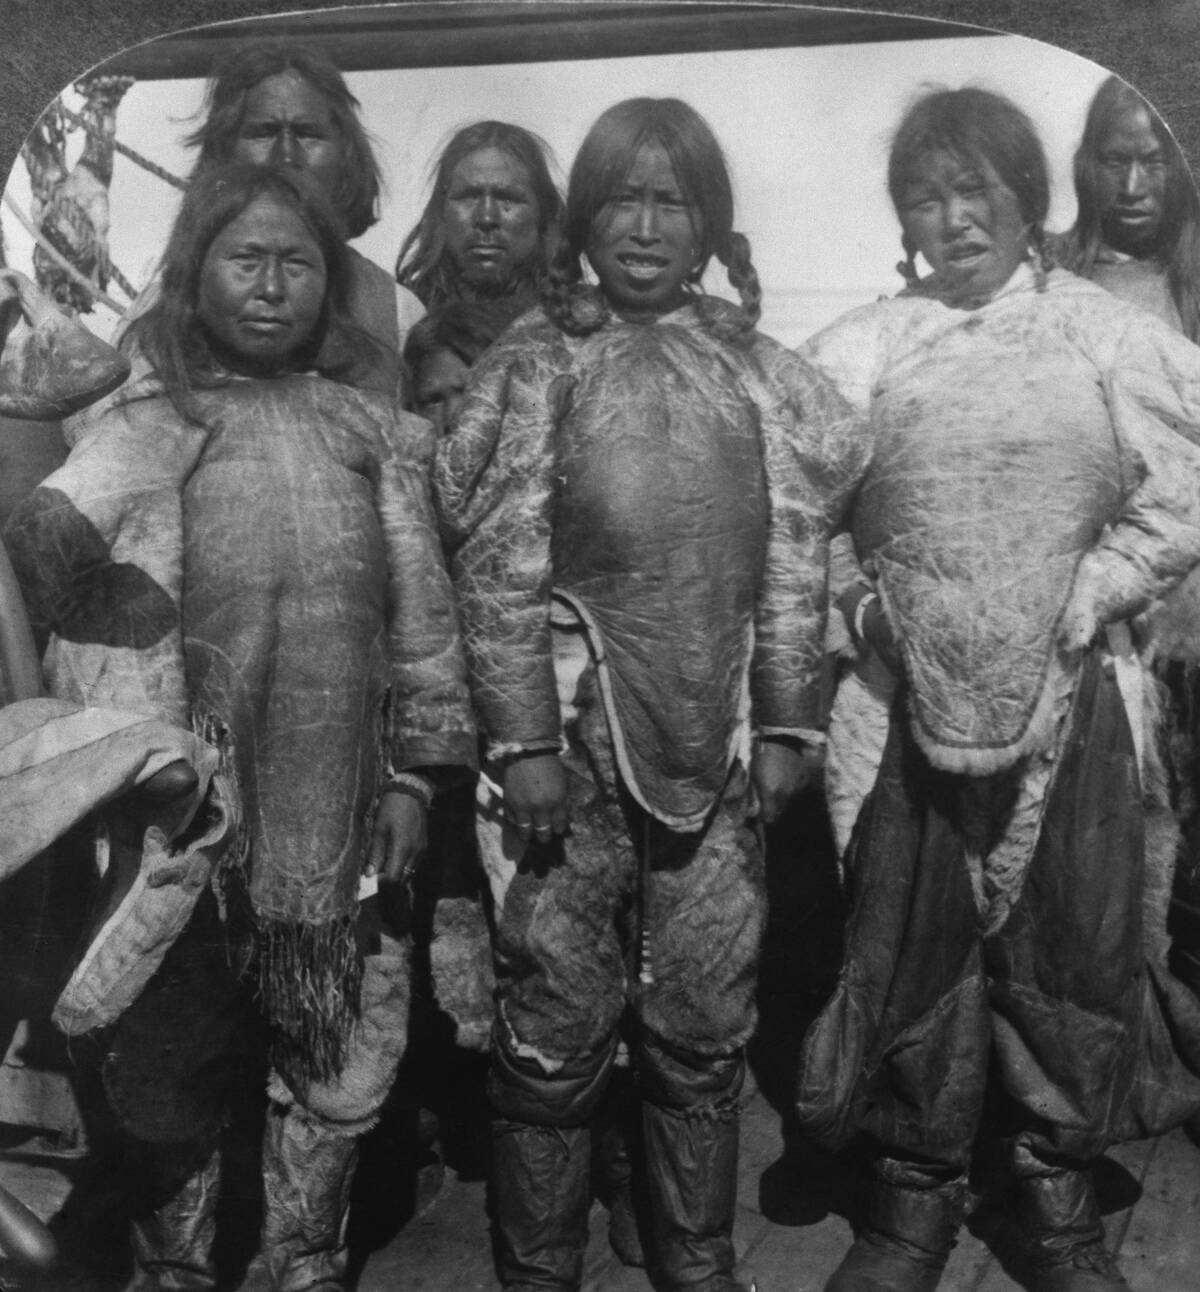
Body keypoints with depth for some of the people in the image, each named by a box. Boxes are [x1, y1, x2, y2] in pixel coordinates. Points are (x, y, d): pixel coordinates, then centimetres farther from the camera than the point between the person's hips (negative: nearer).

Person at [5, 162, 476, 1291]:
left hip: (339, 811, 2)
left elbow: (421, 607, 6)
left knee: (342, 1051, 12)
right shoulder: (143, 422, -2)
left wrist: (415, 771, 2)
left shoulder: (372, 425, 6)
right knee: (170, 1052, 12)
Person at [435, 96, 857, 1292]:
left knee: (705, 1024, 11)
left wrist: (785, 725, 3)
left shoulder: (760, 371, 8)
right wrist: (524, 740, -10)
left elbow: (794, 558, 8)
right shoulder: (535, 362, 0)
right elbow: (498, 565, -5)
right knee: (557, 1023, 4)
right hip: (576, 736, -2)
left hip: (715, 742, 3)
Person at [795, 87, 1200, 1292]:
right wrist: (858, 603, -6)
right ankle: (918, 1181, 26)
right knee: (909, 932, 7)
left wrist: (1091, 595, -6)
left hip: (1069, 693, 0)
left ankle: (1060, 1189, 27)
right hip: (914, 695, 0)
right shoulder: (858, 350, 3)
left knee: (1072, 926, 8)